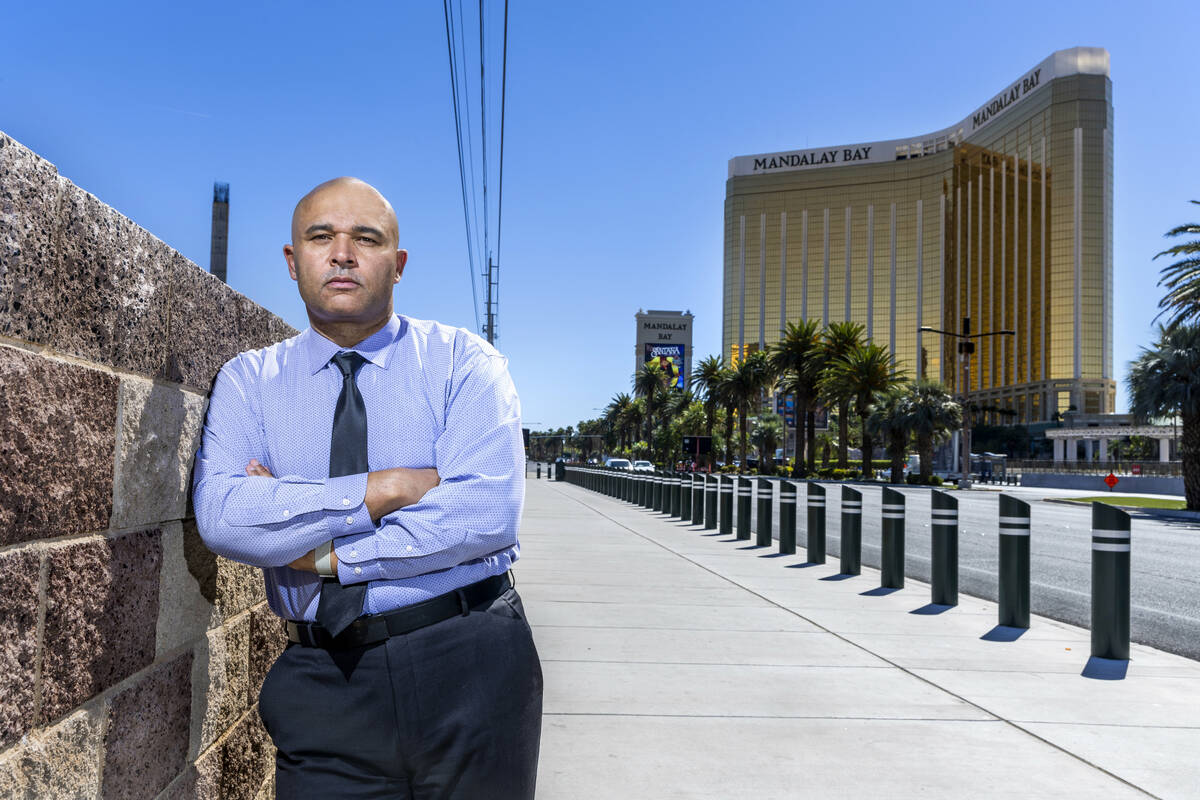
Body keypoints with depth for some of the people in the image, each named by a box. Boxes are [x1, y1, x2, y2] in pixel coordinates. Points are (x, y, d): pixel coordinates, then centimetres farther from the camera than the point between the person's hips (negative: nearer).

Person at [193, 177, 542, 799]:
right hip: (322, 683, 1)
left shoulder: (463, 361, -3)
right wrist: (382, 490, -18)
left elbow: (487, 513, -17)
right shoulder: (247, 380, 4)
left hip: (468, 666, -1)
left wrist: (325, 556, -14)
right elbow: (220, 514, -13)